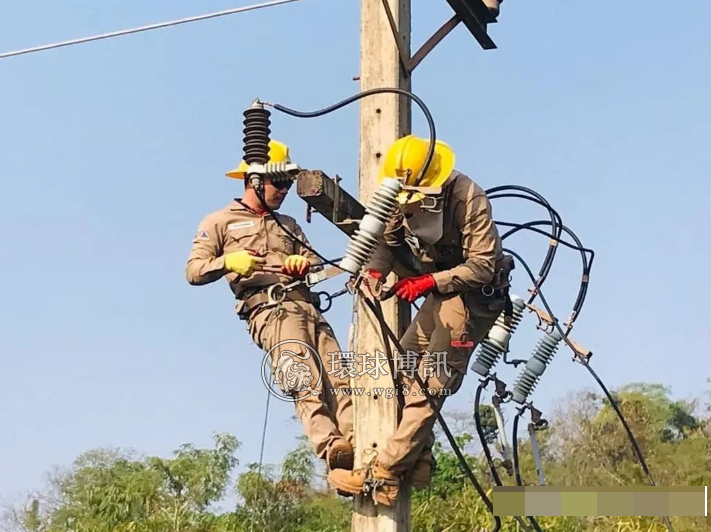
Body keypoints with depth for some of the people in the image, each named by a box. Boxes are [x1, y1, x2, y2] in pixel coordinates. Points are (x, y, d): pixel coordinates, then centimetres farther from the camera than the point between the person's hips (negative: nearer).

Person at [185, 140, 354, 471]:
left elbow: (316, 263, 24)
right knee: (305, 382, -28)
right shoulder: (220, 222, 18)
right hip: (269, 310, -6)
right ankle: (331, 449, -45)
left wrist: (306, 263, -2)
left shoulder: (289, 225, 35)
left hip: (307, 307, 6)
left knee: (339, 380, -15)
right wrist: (228, 262, -14)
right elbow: (193, 271, 7)